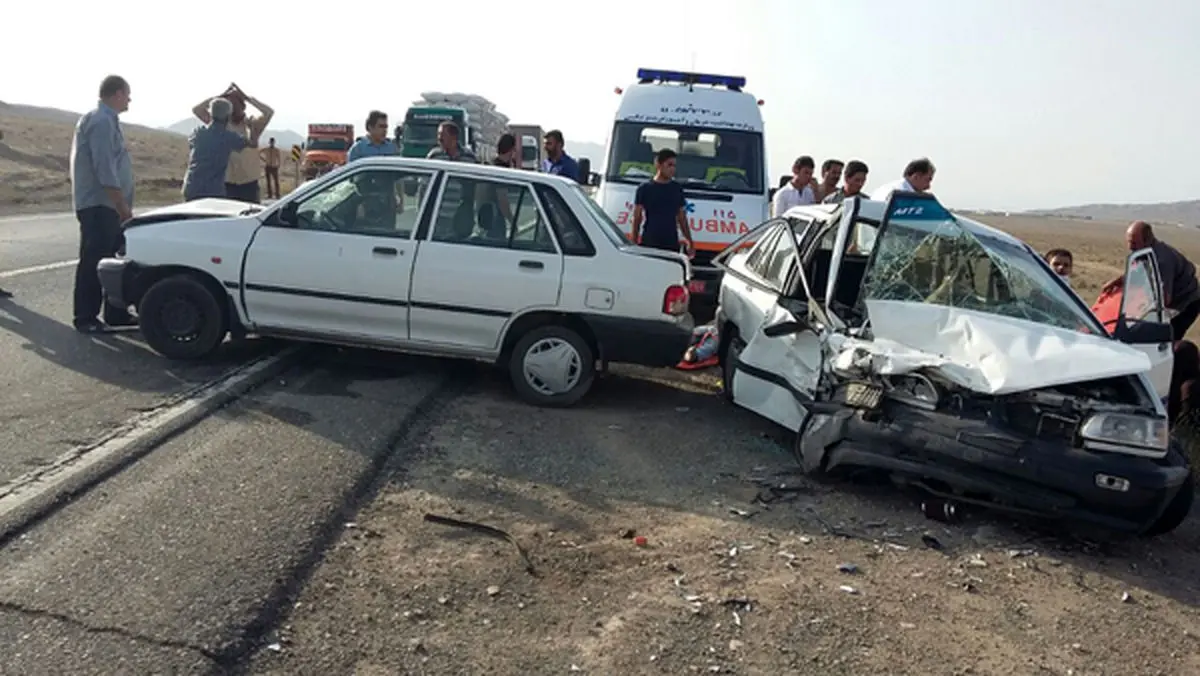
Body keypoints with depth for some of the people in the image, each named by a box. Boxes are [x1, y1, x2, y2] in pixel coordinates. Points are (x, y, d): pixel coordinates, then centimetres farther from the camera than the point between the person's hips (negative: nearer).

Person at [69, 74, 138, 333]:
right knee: (94, 262, -6)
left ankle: (116, 314, 19)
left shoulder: (106, 120, 19)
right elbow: (104, 169, -21)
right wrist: (123, 206, -21)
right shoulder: (102, 122, -14)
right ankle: (86, 319, 0)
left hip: (107, 205, 10)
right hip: (98, 205, -10)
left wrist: (122, 205, 19)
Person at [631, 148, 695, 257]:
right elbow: (637, 218, 1)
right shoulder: (644, 189, 1)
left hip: (672, 245, 3)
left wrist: (690, 242, 11)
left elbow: (682, 218, 15)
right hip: (649, 244, -3)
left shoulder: (677, 189, 12)